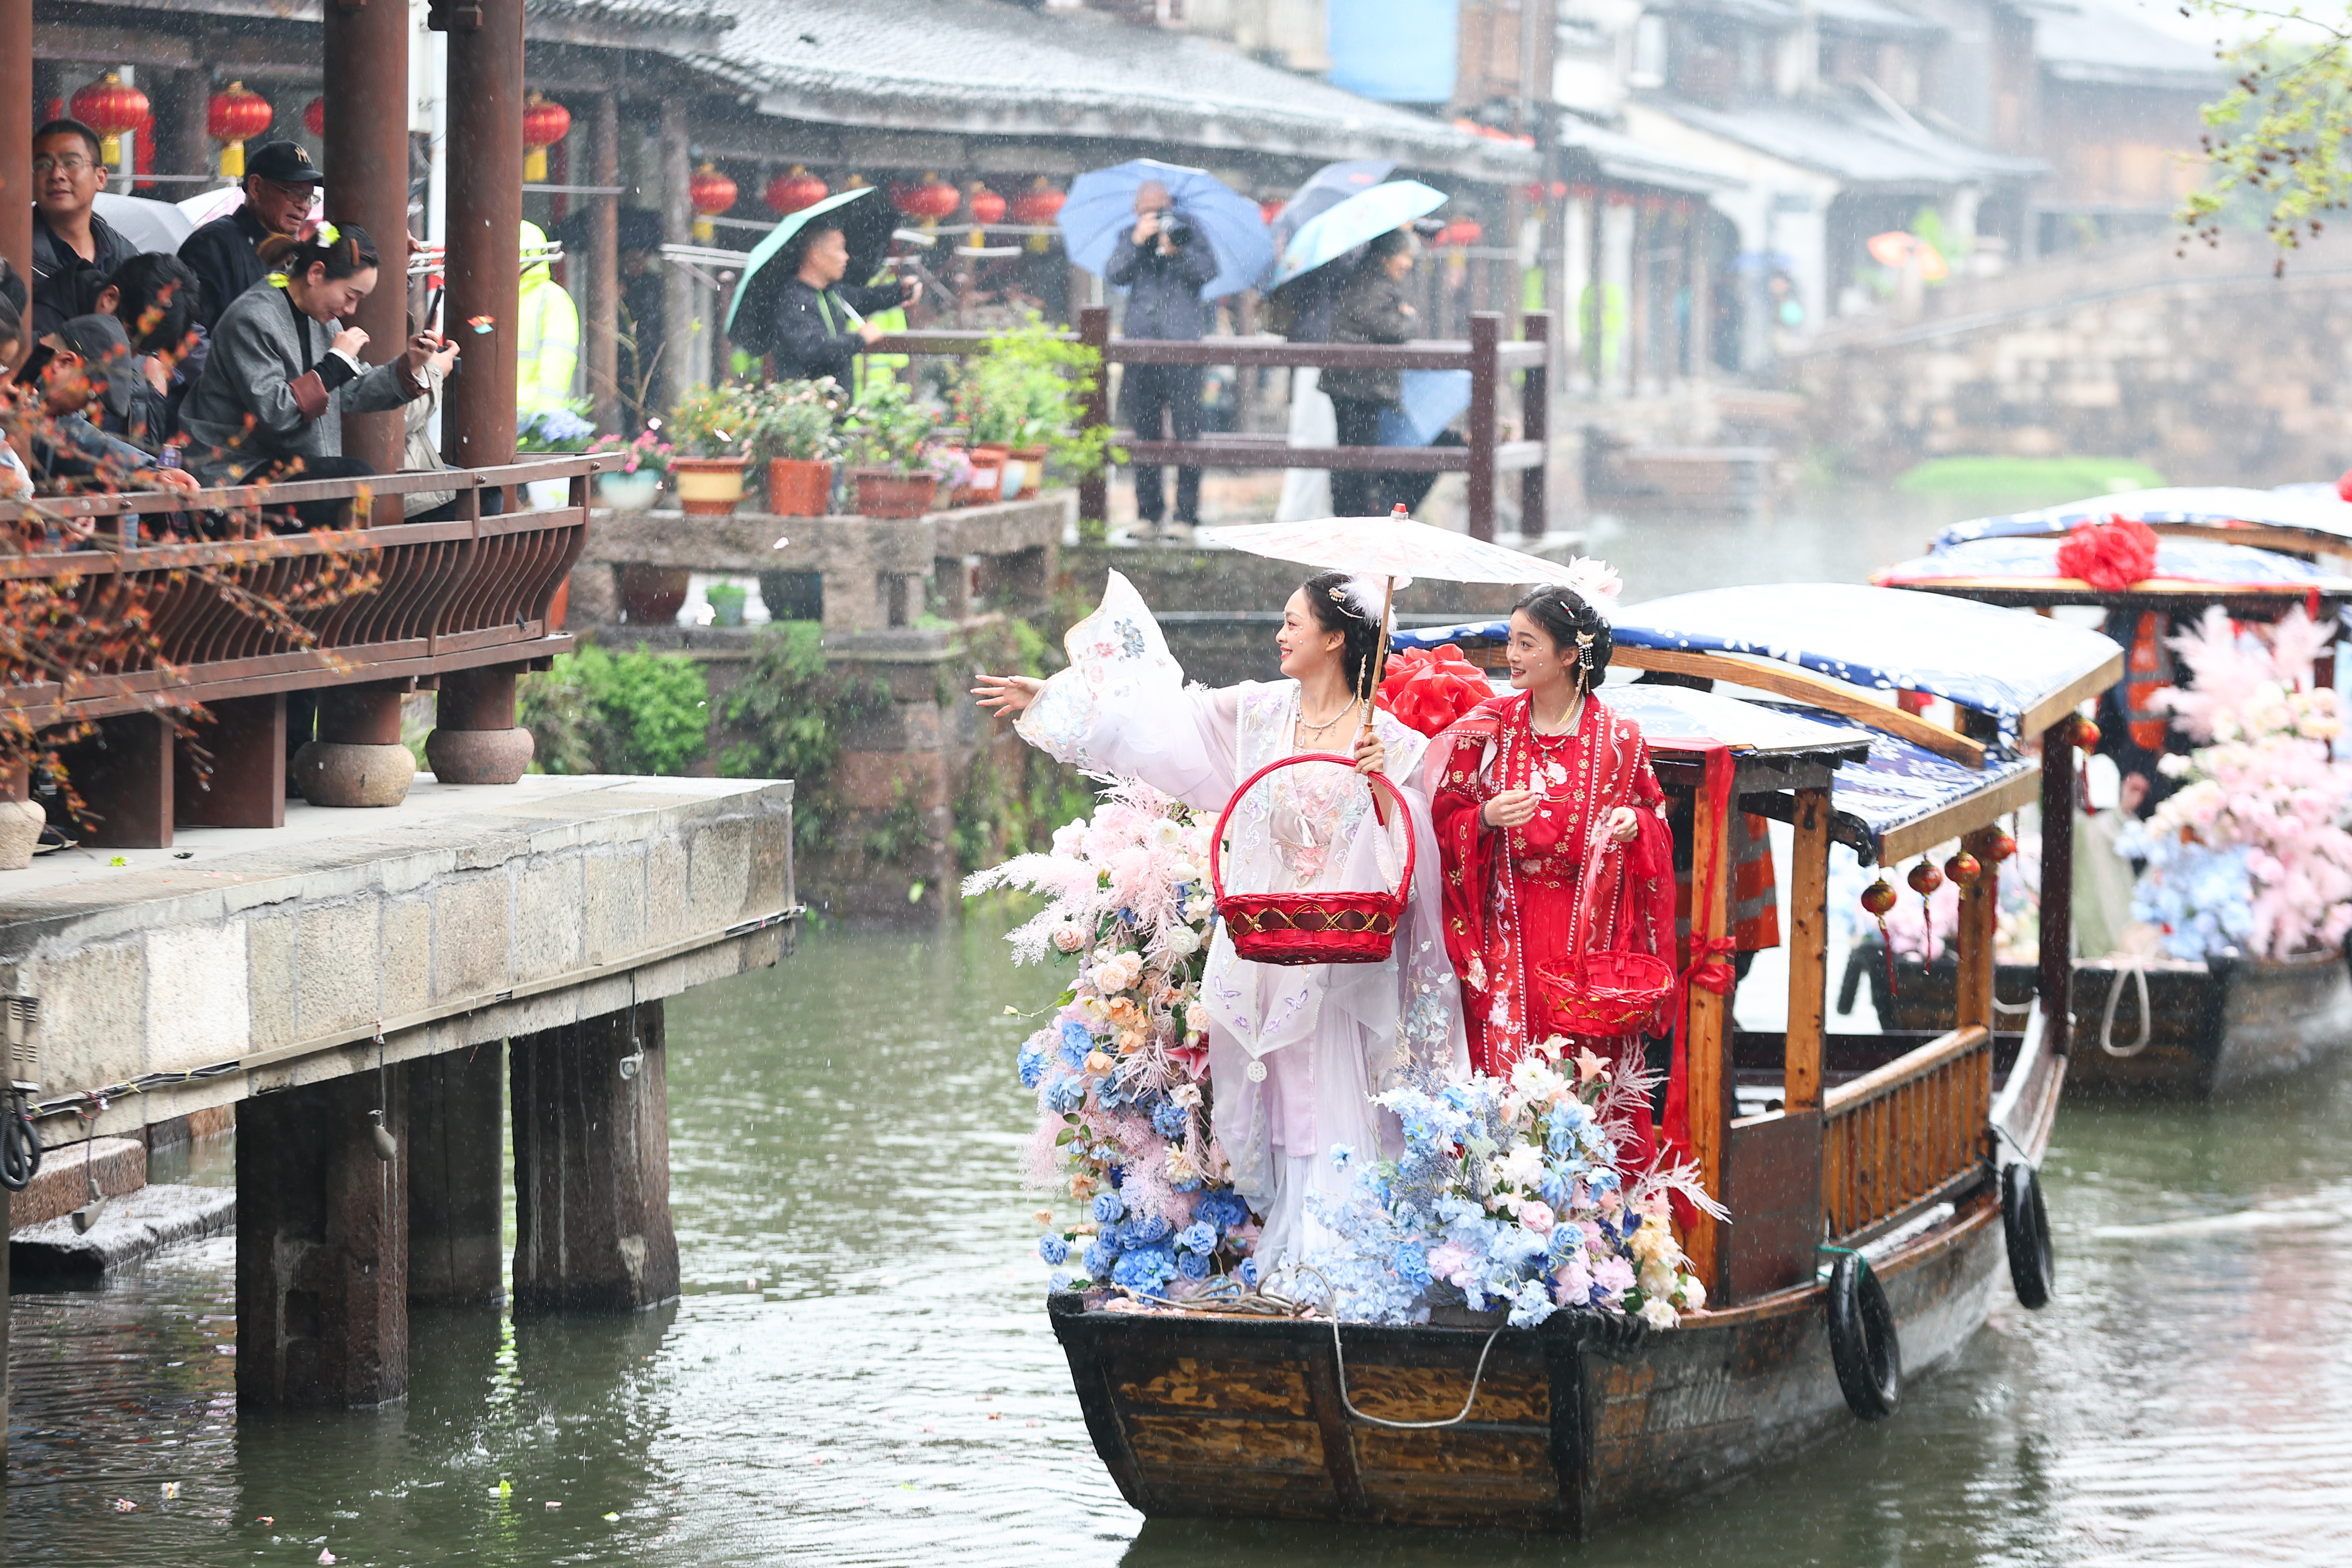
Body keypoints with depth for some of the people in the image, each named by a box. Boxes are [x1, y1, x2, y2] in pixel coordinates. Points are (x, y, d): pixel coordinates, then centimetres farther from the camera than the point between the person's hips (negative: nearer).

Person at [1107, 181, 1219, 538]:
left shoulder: (1188, 233, 12)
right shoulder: (1129, 239, 17)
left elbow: (1208, 271, 0)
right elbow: (1114, 275, 2)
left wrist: (1176, 252, -13)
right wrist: (1138, 241, -8)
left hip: (1182, 340, -3)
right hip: (1139, 342, 3)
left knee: (1185, 427, -7)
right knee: (1144, 429, 5)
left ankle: (1186, 513, -5)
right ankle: (1148, 511, 12)